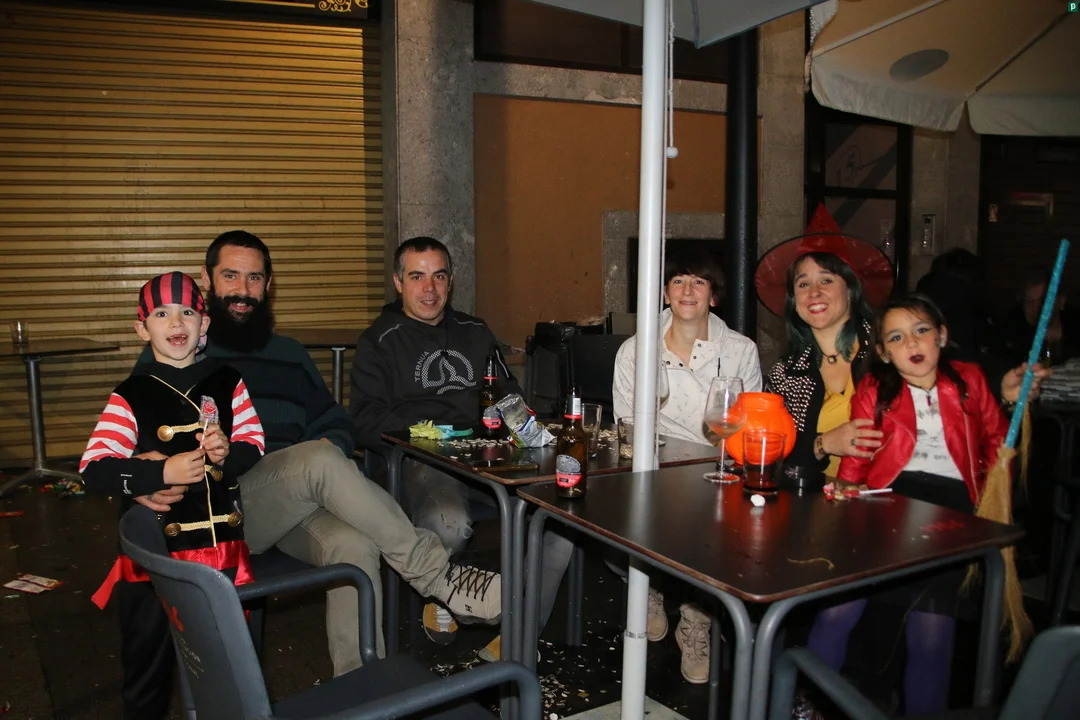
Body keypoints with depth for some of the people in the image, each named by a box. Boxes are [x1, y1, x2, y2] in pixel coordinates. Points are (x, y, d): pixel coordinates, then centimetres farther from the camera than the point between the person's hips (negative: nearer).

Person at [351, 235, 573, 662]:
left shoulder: (476, 333, 25)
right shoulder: (380, 342, 12)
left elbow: (510, 396, 32)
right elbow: (366, 423, 0)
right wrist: (431, 429, -11)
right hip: (423, 461, -4)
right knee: (449, 524, -37)